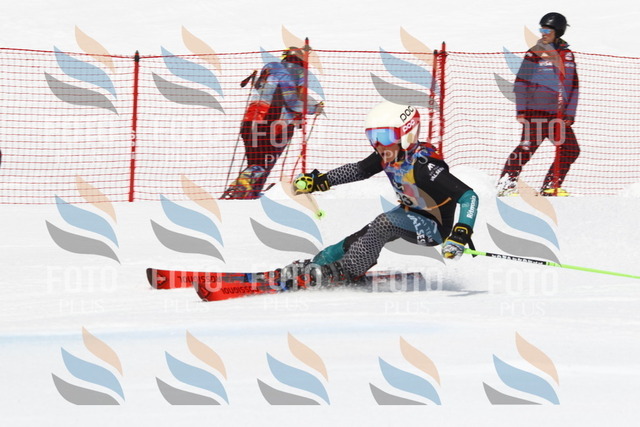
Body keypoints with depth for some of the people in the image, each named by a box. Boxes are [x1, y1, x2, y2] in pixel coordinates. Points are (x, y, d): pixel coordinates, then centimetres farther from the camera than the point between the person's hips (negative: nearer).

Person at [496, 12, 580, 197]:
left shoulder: (567, 55, 13)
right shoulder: (535, 53, 1)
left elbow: (573, 86, 15)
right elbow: (521, 83, 0)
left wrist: (570, 113, 7)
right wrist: (521, 110, -8)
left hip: (558, 113, 5)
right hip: (536, 111, -5)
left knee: (571, 150, 2)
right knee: (528, 146, -17)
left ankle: (550, 187, 11)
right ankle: (505, 184, -14)